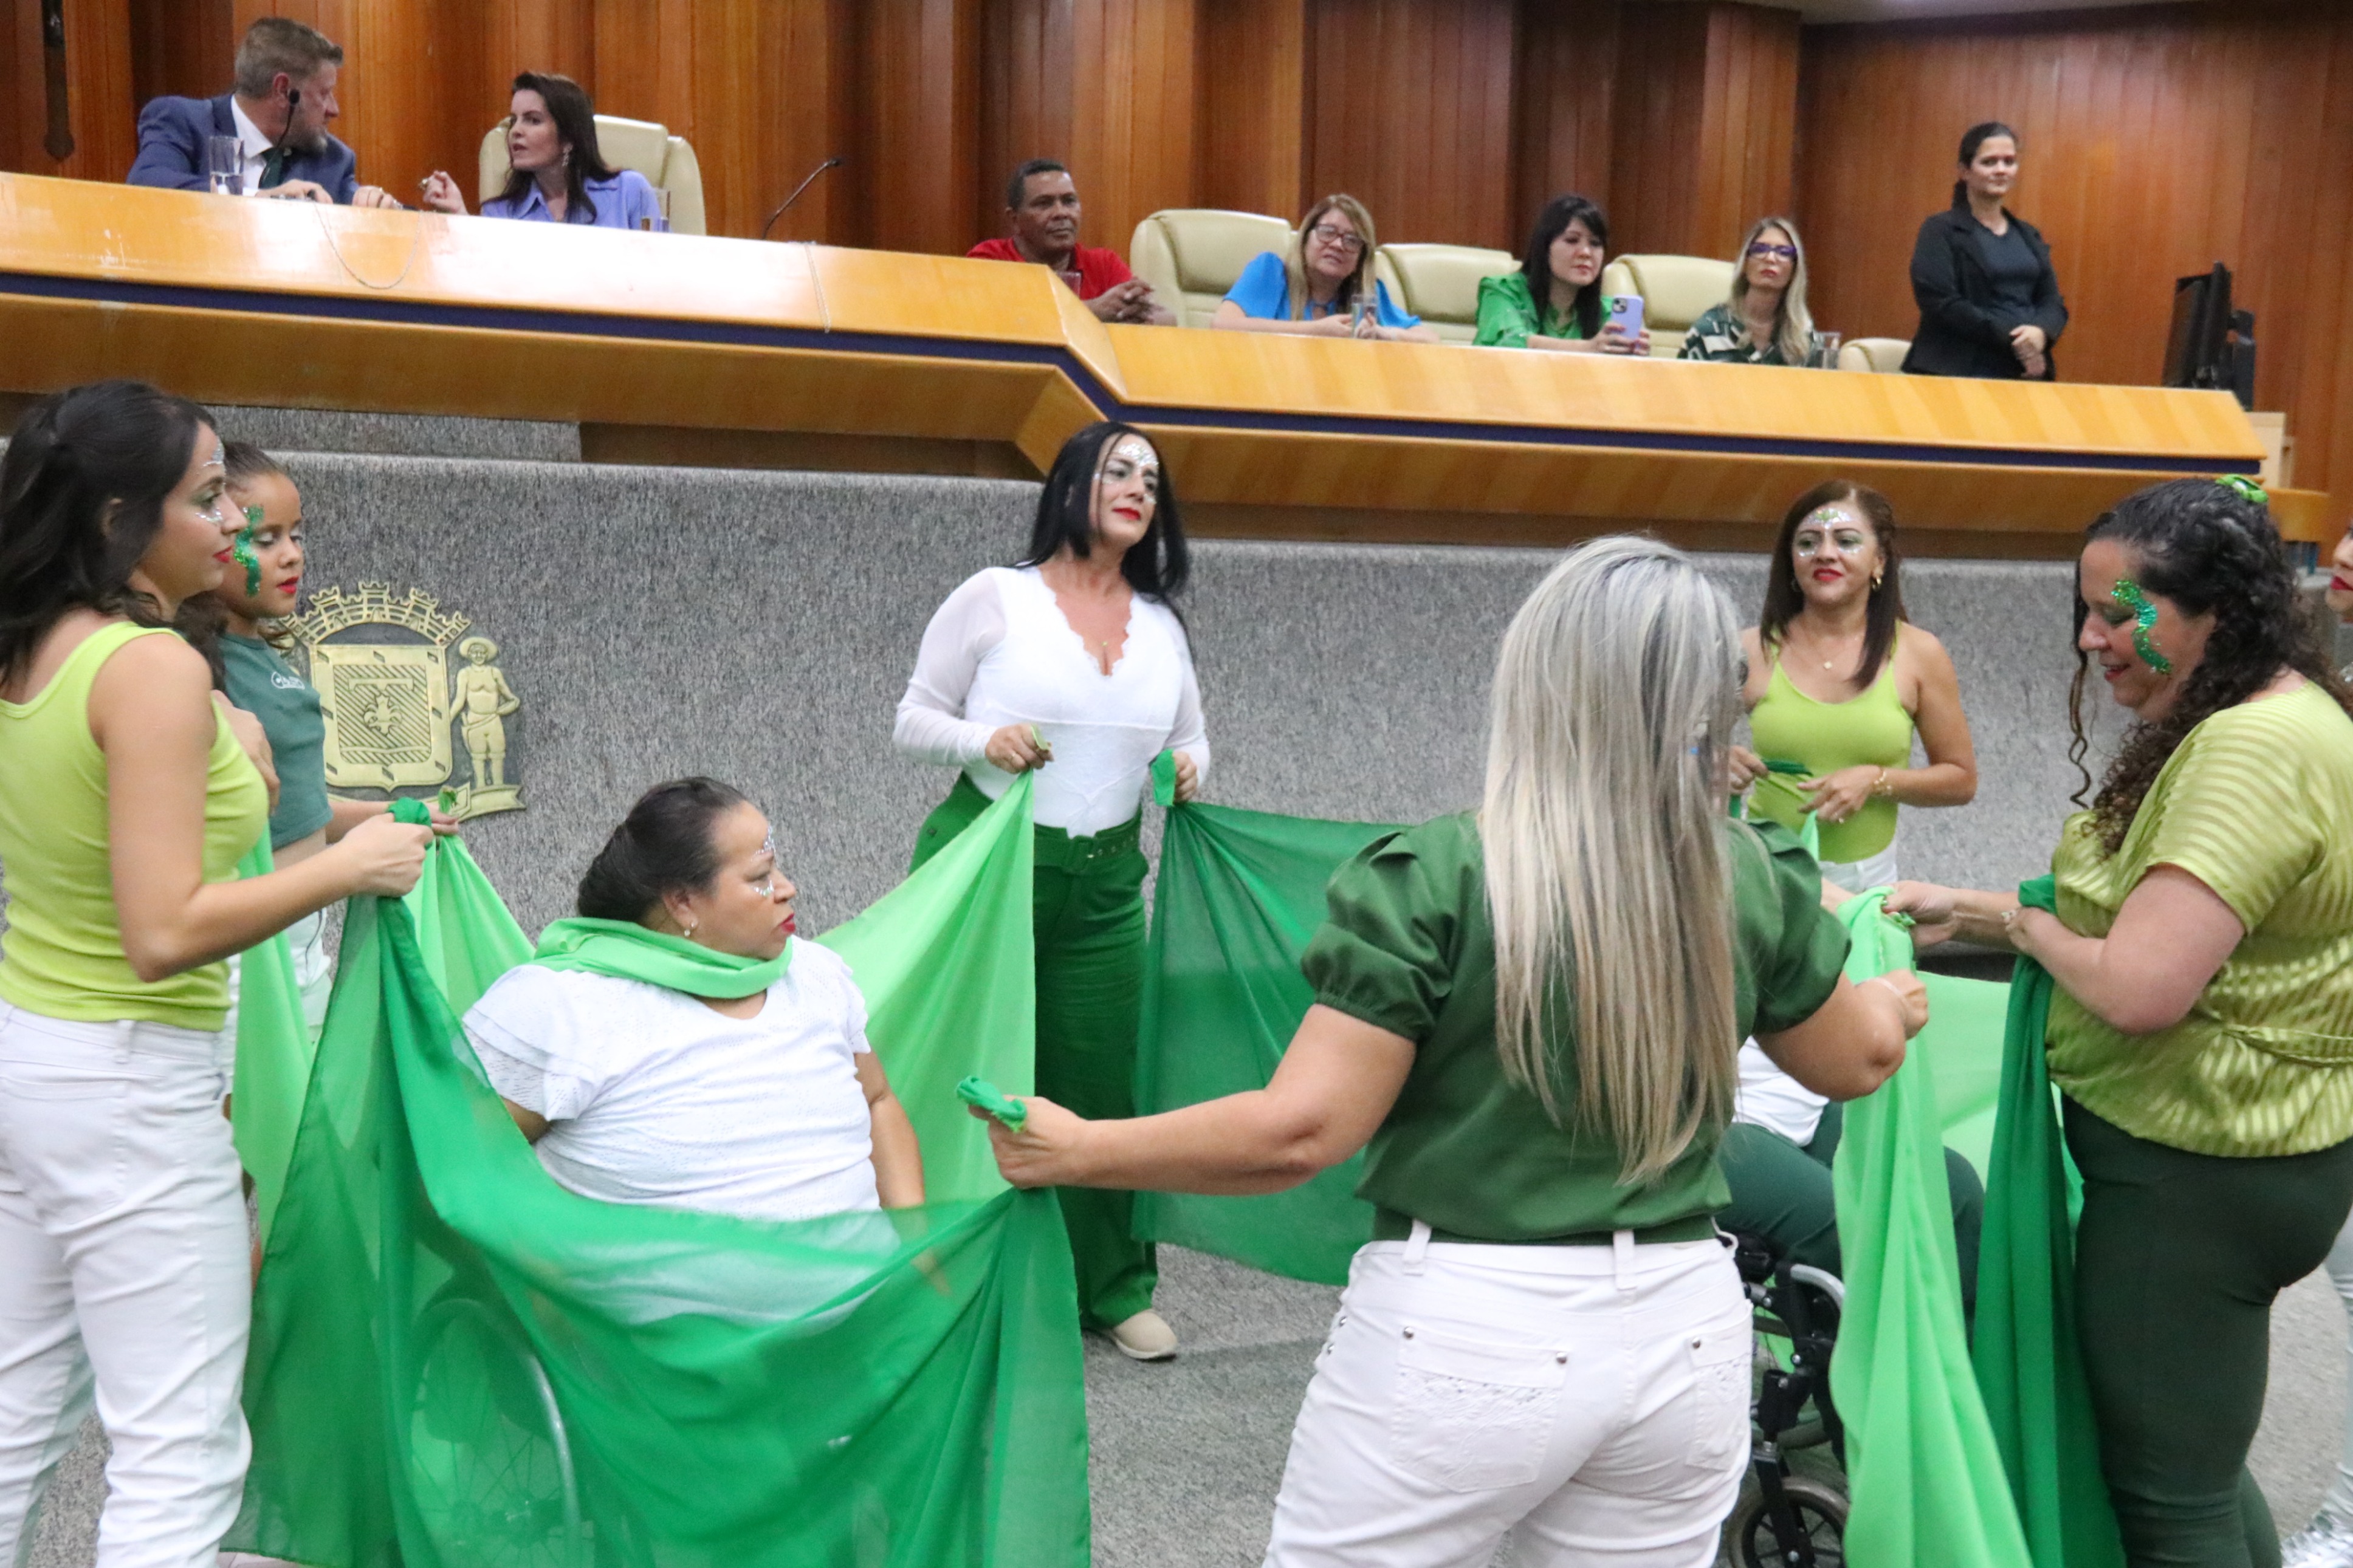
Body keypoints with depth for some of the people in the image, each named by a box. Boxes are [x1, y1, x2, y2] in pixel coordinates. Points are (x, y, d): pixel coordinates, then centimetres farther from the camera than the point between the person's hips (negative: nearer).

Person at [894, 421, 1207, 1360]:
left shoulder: (1160, 627, 12)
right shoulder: (995, 598, -2)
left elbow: (1190, 739, 21)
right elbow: (913, 722, 0)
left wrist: (1188, 770, -3)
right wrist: (983, 739, -20)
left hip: (1104, 880, 4)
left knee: (1099, 1084, 8)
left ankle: (1111, 1289, 25)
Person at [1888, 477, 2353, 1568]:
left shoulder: (2251, 749, -24)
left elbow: (2138, 986, -30)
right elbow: (2162, 924, 12)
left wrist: (2011, 920, -12)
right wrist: (1971, 914, 4)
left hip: (2195, 1170, -11)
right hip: (2243, 1154, 11)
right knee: (2202, 1470, 25)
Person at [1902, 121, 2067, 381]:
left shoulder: (2029, 236, 18)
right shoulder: (1941, 231, -1)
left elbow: (2053, 302, 13)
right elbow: (1941, 303, -13)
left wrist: (2040, 332, -11)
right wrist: (2010, 339, -18)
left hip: (2027, 375, 5)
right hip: (1961, 375, -5)